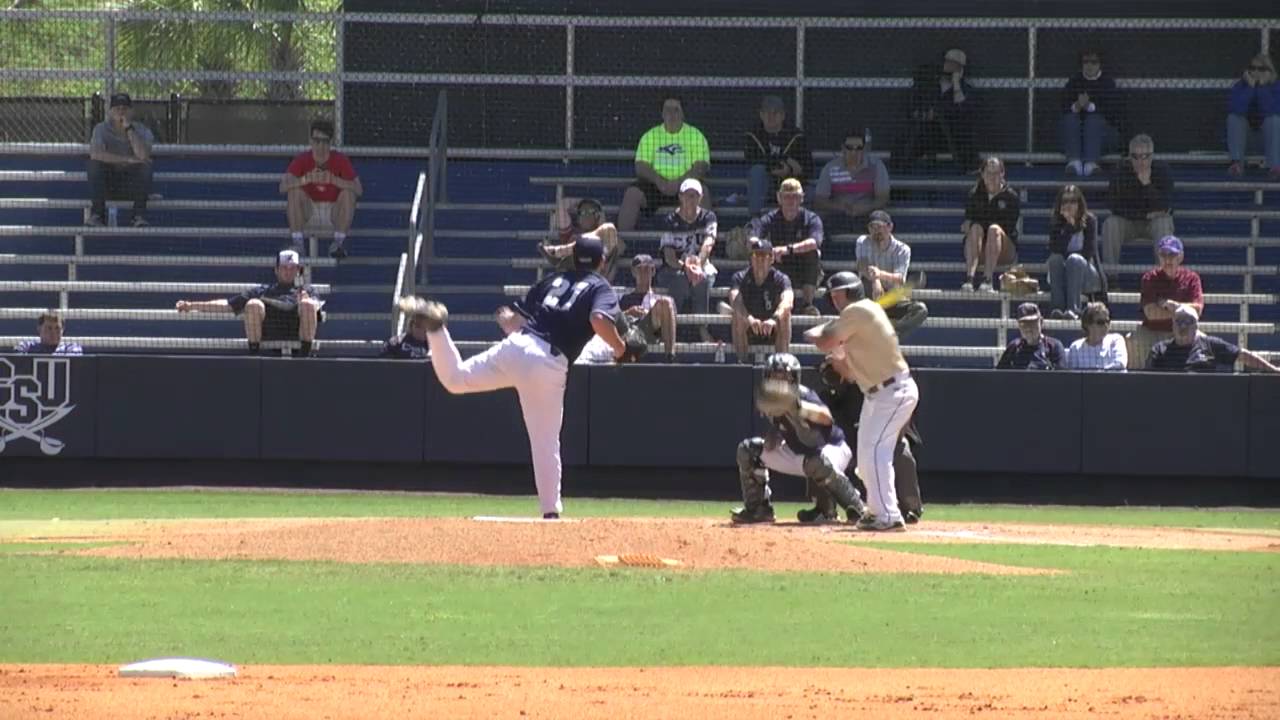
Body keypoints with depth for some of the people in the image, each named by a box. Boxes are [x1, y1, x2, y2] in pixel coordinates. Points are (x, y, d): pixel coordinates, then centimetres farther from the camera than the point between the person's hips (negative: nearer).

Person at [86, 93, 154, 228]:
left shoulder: (141, 130, -3)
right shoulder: (101, 129, -4)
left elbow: (143, 155, -24)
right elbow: (95, 154, -25)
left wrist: (129, 129, -22)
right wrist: (127, 160, -27)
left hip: (132, 183, 0)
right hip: (107, 183, 0)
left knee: (146, 166, -28)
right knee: (95, 163, -28)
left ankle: (139, 215, -26)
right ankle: (96, 214, -28)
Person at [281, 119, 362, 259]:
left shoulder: (341, 160, -9)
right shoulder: (302, 160, -9)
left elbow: (359, 190, -19)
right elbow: (283, 187, -22)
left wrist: (334, 180, -35)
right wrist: (306, 179, -40)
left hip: (334, 213, 0)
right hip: (307, 213, 0)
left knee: (348, 192, -25)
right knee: (295, 191, -26)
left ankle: (339, 243, -22)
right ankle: (297, 243, -25)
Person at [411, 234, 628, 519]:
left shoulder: (553, 280, 22)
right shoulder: (600, 287, 7)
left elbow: (513, 319, 21)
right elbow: (599, 319, -14)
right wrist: (619, 346, 1)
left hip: (516, 347, 3)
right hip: (550, 365, -3)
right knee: (546, 442, 8)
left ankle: (435, 325, -16)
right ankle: (551, 509, 10)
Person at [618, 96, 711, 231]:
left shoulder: (695, 135, 9)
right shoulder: (650, 136, 13)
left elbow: (701, 167, -2)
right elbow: (641, 167, 3)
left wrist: (680, 182, -20)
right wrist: (659, 181, -17)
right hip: (655, 185, 1)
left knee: (702, 194, -33)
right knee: (632, 194, -26)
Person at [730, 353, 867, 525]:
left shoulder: (804, 395, -28)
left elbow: (826, 418, -50)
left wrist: (799, 407, -66)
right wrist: (773, 434, -15)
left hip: (832, 448, -7)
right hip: (796, 453, 8)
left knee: (817, 462, -44)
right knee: (748, 450, -1)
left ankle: (857, 509, -28)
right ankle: (758, 509, 8)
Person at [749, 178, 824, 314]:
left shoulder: (811, 219, -10)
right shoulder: (770, 219, -5)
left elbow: (814, 242, -33)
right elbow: (751, 240, -22)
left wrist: (788, 249, -49)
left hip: (804, 275, -1)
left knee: (812, 252, -30)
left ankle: (807, 303, -27)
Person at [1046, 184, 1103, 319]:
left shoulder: (1089, 221, -6)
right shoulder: (1055, 221, 0)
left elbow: (1088, 253, -12)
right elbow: (1055, 250, -15)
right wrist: (1069, 226, -21)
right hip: (1062, 277, 2)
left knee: (1074, 259, -32)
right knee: (1055, 259, -27)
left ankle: (1073, 309, -45)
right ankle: (1057, 308, -40)